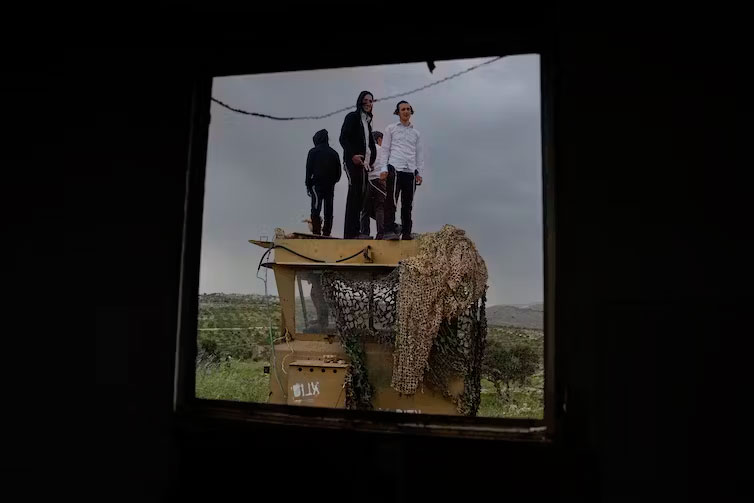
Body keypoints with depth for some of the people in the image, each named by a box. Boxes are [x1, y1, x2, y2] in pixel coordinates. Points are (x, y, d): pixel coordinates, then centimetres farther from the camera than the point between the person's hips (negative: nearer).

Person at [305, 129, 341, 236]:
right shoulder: (334, 153, 9)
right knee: (329, 211, 7)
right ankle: (326, 232, 7)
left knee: (315, 210, -5)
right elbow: (338, 172, 10)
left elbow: (309, 170, -2)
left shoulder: (313, 152, -1)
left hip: (317, 184, -4)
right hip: (330, 186, 4)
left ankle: (316, 232, -13)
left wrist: (308, 186, 3)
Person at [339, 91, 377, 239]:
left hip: (363, 163, 8)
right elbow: (343, 138, -10)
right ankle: (350, 232, -18)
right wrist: (352, 155, -22)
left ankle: (355, 231, 4)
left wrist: (371, 158, 12)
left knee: (361, 194, 3)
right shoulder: (352, 117, 0)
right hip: (352, 160, -8)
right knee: (355, 192, -15)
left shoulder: (367, 120, 24)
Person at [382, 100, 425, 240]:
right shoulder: (391, 129, 12)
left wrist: (420, 173, 8)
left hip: (410, 171, 3)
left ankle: (406, 232, 5)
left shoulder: (416, 133, 21)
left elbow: (420, 154, 18)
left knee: (408, 204, 2)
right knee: (391, 202, -11)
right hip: (395, 169, -3)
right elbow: (385, 150, 7)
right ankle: (389, 230, -11)